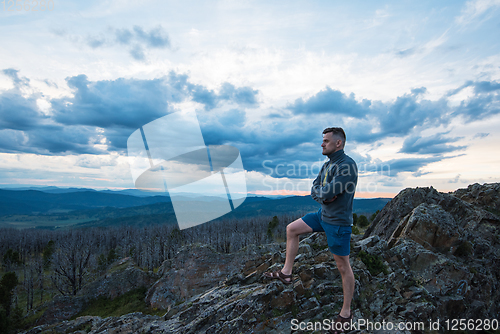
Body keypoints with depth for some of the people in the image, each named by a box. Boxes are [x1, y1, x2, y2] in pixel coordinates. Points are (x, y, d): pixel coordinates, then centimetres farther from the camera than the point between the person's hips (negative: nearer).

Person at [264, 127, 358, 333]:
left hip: (338, 221, -9)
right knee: (291, 229, 10)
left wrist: (322, 191, -7)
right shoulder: (327, 165, 8)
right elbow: (314, 190, 5)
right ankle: (286, 273, 21)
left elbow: (328, 192, -28)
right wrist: (323, 196, -14)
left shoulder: (347, 165, -22)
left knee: (343, 267, 4)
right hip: (323, 215, 9)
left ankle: (346, 313, 21)